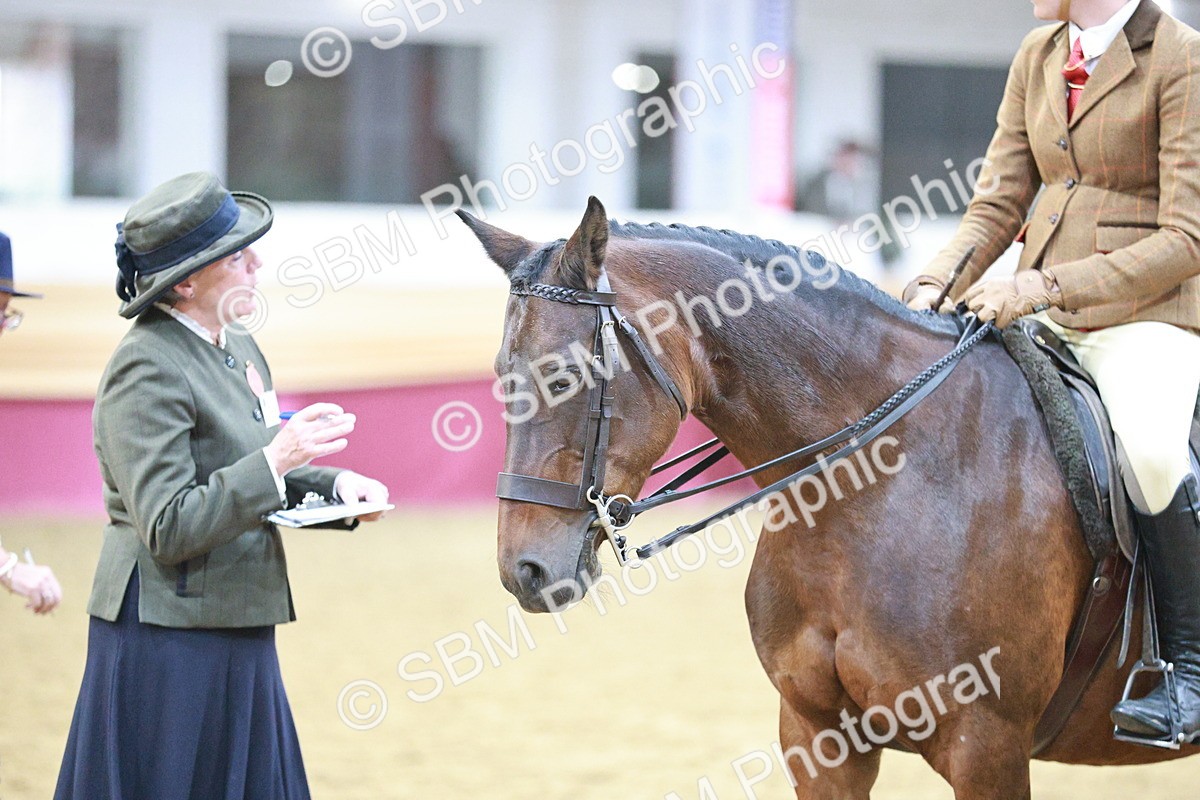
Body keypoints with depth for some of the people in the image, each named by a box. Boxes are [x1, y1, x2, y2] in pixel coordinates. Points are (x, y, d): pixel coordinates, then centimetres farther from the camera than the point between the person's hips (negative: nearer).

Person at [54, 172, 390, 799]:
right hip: (167, 635, -9)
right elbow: (167, 528, -22)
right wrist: (276, 460, -27)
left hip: (237, 631, 9)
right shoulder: (147, 370, -17)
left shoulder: (239, 349, 11)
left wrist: (335, 485, 4)